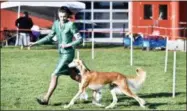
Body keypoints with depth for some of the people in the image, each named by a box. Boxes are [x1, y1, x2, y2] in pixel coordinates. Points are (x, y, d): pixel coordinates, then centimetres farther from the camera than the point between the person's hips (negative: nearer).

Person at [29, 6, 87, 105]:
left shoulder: (71, 25, -12)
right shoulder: (56, 24, 6)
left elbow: (80, 40, -11)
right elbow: (49, 36, 15)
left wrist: (68, 45, -21)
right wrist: (36, 43, 9)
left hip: (68, 53, -7)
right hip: (61, 53, 7)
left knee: (54, 75, -10)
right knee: (74, 76, 15)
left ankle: (46, 99, -5)